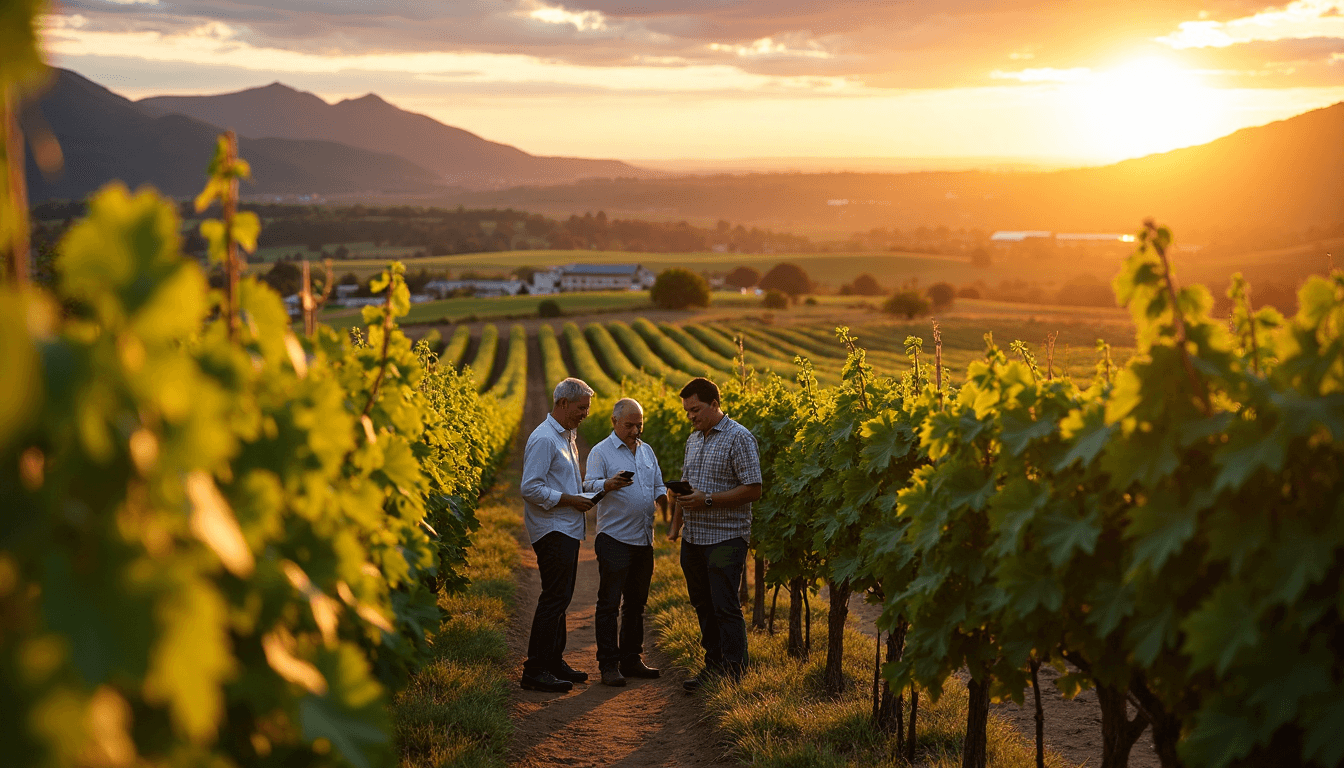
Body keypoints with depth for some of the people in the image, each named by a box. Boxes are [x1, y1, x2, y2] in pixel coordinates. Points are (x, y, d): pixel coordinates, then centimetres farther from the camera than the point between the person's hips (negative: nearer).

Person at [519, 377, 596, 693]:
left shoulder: (567, 437, 17)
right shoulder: (544, 439, -15)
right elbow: (531, 488, -21)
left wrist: (583, 497, 10)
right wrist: (569, 500, -18)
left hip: (567, 530, 10)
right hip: (552, 531, -10)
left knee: (560, 598, 14)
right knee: (554, 598, -11)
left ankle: (554, 662, 22)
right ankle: (534, 670, -7)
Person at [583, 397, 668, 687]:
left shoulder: (647, 451, 16)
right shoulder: (601, 452, -4)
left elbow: (657, 485, 23)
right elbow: (589, 486, -14)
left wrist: (661, 497, 0)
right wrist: (609, 484, -35)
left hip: (644, 540, 7)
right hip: (615, 540, -7)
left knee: (636, 603, 13)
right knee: (609, 604, -4)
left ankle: (631, 660, 22)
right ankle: (608, 665, -1)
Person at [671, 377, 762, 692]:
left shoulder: (739, 438, -9)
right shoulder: (694, 439, 15)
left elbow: (753, 489, -15)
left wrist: (708, 500, -19)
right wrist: (682, 495, 3)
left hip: (726, 537, -8)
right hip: (693, 537, 8)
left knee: (726, 608, -6)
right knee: (703, 606, 12)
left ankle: (734, 673, 0)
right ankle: (713, 665, 22)